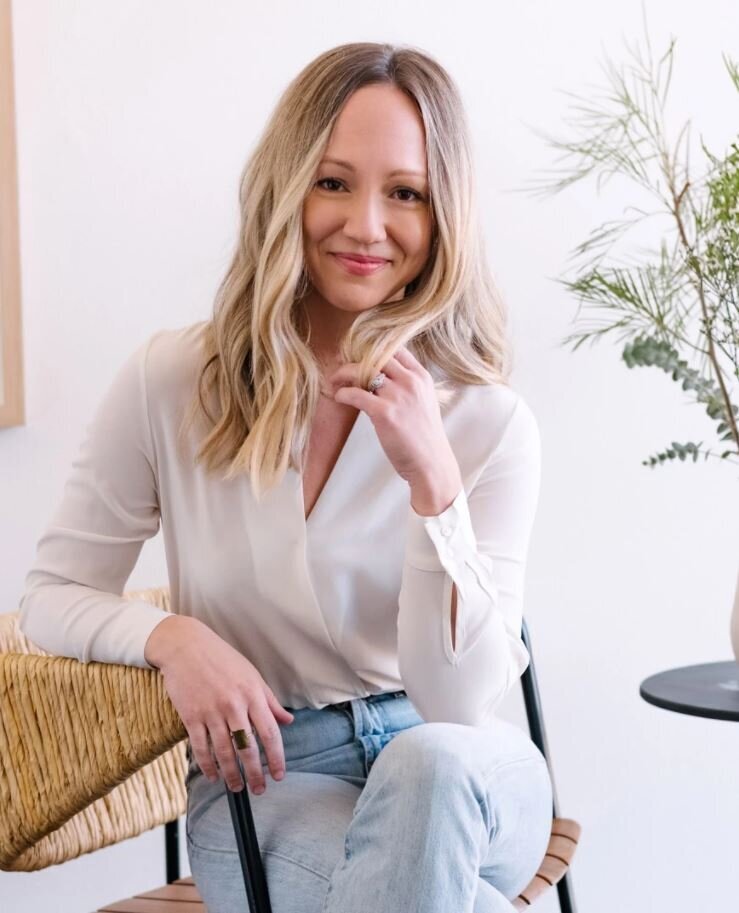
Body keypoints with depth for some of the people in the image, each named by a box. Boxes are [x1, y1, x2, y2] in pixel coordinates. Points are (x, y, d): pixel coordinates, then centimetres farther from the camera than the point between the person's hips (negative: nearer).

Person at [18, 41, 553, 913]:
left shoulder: (489, 422, -7)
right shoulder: (171, 382, -6)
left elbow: (460, 705, -13)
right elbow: (51, 594, 1)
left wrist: (432, 481, -26)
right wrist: (173, 634, -20)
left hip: (460, 778, 2)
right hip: (259, 779, -1)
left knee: (433, 762, -36)